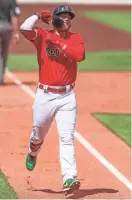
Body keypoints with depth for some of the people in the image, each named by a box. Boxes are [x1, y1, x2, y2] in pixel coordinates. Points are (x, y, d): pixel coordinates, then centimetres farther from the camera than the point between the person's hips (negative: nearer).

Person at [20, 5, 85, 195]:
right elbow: (25, 28, -21)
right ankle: (32, 154, 50)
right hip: (45, 95, 0)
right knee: (38, 133, 15)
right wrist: (39, 15, -5)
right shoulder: (43, 36, -1)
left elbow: (81, 55, -17)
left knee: (67, 138, -8)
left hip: (67, 96, 0)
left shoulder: (76, 38, 4)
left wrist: (59, 43, -18)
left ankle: (69, 179, -15)